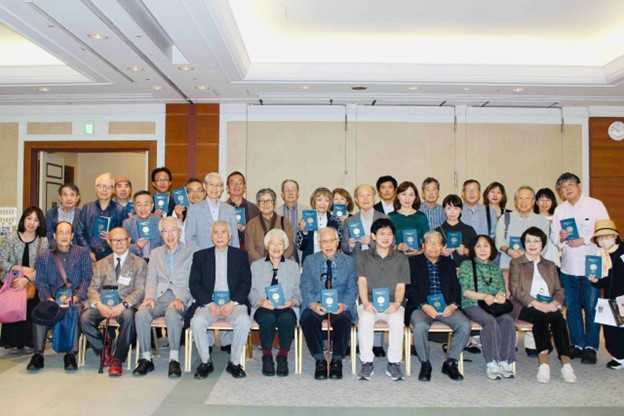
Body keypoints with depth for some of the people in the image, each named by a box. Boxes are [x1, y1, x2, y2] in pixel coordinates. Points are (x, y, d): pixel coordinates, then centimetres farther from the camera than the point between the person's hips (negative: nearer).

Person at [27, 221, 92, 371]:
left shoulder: (83, 253, 13)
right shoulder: (43, 257, 18)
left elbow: (87, 278, 4)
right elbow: (41, 282, 8)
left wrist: (76, 297, -12)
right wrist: (48, 298, -11)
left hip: (76, 299, -2)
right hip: (53, 300, 2)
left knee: (76, 309, -34)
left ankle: (71, 354, -29)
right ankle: (38, 354, -21)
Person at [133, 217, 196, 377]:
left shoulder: (192, 252, 9)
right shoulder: (156, 253, 22)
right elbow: (151, 279, 12)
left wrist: (181, 299, -16)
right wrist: (149, 297, -8)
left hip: (180, 300, -3)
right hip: (159, 298, 3)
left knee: (172, 314, -36)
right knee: (141, 314, -27)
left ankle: (174, 359, -25)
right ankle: (146, 359, -14)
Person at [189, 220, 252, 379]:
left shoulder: (240, 255, 12)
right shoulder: (200, 256, 13)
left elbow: (246, 283, 4)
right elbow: (194, 284, 4)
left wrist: (233, 303, -13)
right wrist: (209, 304, -12)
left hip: (234, 302, 0)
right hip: (209, 302, 1)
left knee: (244, 321, -31)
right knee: (197, 321, -29)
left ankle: (234, 362, -10)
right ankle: (205, 362, -6)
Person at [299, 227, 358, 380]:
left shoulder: (348, 261, 12)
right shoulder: (310, 261, 12)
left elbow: (352, 289, 6)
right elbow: (305, 288, 4)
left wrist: (344, 305, -15)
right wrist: (313, 305, -16)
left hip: (339, 306, 0)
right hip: (315, 305, 0)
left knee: (344, 319, -33)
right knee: (308, 318, -32)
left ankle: (337, 361, -19)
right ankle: (320, 360, -19)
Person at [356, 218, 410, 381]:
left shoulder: (401, 259, 13)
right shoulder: (363, 257, 11)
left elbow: (401, 286, 6)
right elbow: (362, 282, 0)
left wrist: (397, 303, -15)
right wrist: (366, 303, -18)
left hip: (392, 303, 0)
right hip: (369, 303, 0)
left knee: (397, 320, -33)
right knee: (365, 319, -33)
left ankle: (393, 363, -19)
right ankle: (366, 363, -21)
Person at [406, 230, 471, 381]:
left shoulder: (448, 263, 20)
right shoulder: (413, 262, 8)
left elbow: (456, 287, 10)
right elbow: (410, 288, -2)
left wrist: (453, 305, -10)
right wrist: (424, 306, -17)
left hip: (446, 307, 3)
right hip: (421, 306, -3)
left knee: (465, 325, -23)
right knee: (420, 326, -34)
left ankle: (451, 362, -4)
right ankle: (425, 364, -9)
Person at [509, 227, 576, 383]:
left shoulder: (550, 265, 26)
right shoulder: (516, 263, 14)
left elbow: (559, 290, 14)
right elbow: (515, 289, -1)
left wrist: (555, 303, -10)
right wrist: (535, 303, -16)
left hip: (548, 307, 3)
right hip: (526, 307, -3)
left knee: (558, 318, -30)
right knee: (541, 316, -34)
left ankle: (566, 363, -37)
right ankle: (543, 362, -41)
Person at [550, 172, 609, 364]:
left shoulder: (595, 205, -1)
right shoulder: (560, 210, 12)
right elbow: (553, 236, 10)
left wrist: (584, 240, -18)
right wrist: (560, 237, -12)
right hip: (568, 268, 4)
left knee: (592, 309, 1)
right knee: (572, 309, 10)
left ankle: (591, 347, 14)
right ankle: (577, 344, 23)